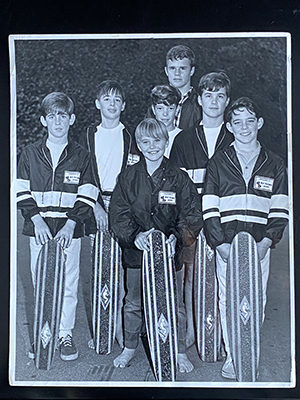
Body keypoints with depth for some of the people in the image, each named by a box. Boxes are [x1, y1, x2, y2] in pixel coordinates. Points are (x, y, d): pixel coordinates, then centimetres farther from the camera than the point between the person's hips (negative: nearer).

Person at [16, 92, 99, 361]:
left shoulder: (81, 156, 4)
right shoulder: (31, 154, 8)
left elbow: (87, 196, 0)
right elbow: (23, 192, 5)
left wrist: (70, 225, -12)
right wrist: (37, 220, -9)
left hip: (70, 230, -1)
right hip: (39, 228, 1)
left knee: (68, 284, 3)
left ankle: (66, 334, 18)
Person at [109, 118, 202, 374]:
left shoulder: (179, 178, -2)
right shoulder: (128, 178, 2)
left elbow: (192, 216, -3)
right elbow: (119, 215, -3)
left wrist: (177, 237, -20)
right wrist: (135, 236, -20)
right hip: (136, 252, 2)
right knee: (133, 303, 15)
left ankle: (180, 352, 29)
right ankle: (130, 347, 37)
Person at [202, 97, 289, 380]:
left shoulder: (275, 165, 11)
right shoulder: (217, 163, 7)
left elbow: (281, 210, 7)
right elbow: (209, 209, 1)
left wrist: (267, 242, -7)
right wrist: (220, 243, -9)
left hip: (260, 244, 1)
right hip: (226, 244, -1)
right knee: (228, 300, 2)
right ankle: (232, 357, 15)